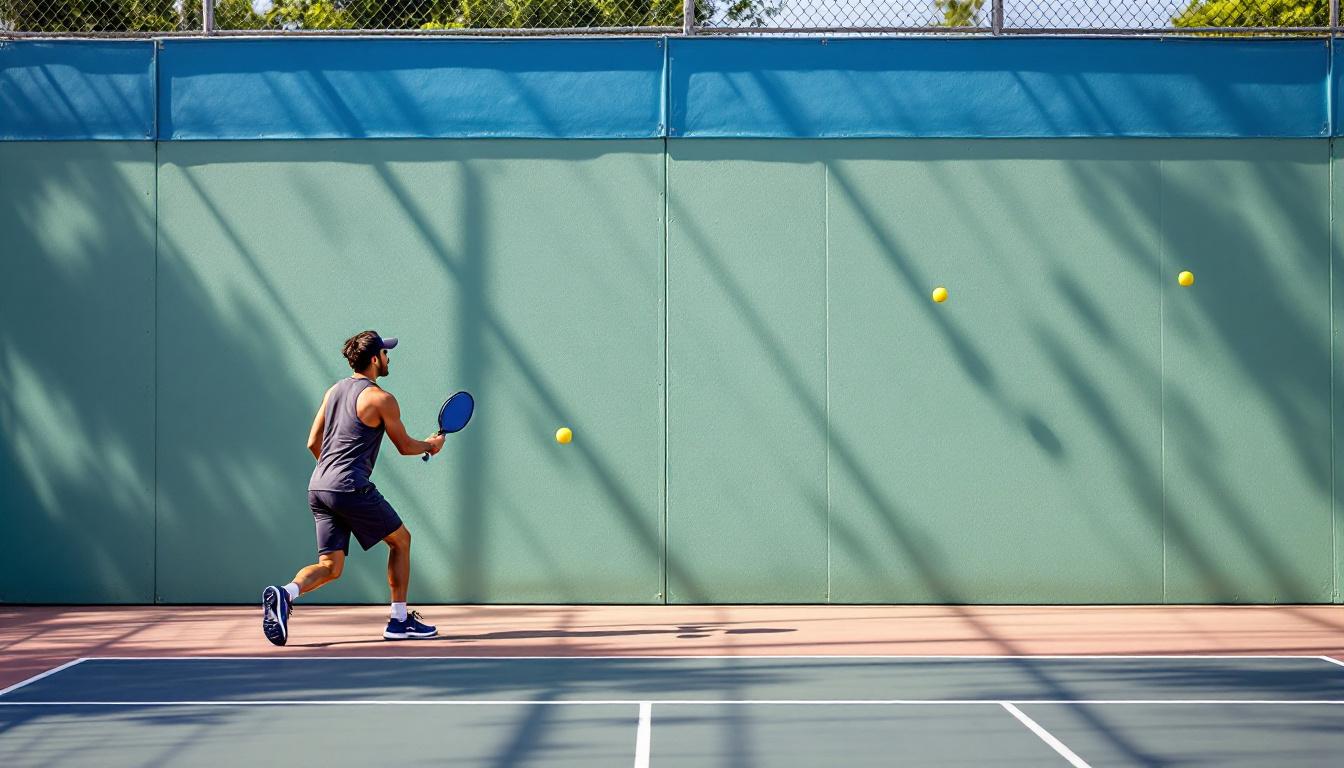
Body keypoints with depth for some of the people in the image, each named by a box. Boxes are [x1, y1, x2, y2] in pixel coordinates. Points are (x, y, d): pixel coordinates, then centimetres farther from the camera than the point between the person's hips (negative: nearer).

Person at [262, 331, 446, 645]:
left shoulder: (333, 391, 17)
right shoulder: (381, 398, -5)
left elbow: (313, 444, 20)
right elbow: (405, 446, 6)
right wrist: (430, 445, 27)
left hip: (318, 487, 7)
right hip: (351, 488, -7)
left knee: (330, 567, 6)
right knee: (400, 539, 13)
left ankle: (284, 594, -21)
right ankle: (400, 621, 14)